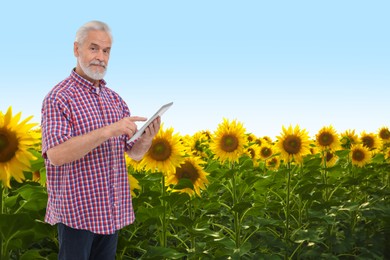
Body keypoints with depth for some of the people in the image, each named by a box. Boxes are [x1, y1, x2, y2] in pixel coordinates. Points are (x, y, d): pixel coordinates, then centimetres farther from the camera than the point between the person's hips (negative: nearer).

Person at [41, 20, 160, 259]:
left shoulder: (115, 100, 11)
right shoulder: (59, 98, -9)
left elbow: (135, 153, 9)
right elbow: (56, 154, -22)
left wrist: (147, 138, -14)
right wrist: (107, 131, -28)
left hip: (112, 211, 6)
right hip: (77, 211, -6)